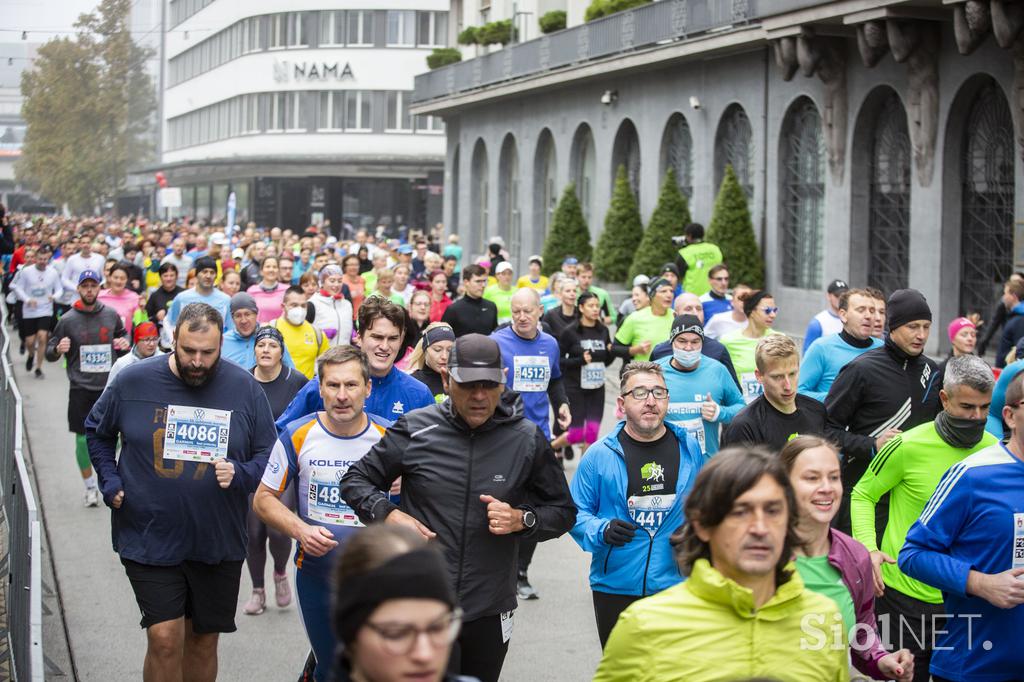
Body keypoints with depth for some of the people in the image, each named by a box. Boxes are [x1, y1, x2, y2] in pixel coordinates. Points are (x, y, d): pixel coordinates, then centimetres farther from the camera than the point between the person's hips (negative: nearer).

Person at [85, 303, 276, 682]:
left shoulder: (245, 388, -4)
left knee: (203, 643, 13)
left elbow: (267, 456, 4)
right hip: (150, 537, -1)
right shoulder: (135, 381, -4)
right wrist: (110, 483, 2)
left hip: (218, 542, 2)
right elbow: (97, 431, 14)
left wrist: (239, 475, -16)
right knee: (165, 638, -10)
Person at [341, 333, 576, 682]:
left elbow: (563, 511, 8)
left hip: (491, 612, 2)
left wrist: (521, 519, -12)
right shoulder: (415, 429, -4)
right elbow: (356, 480, 7)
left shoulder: (527, 439, -1)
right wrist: (388, 515, -12)